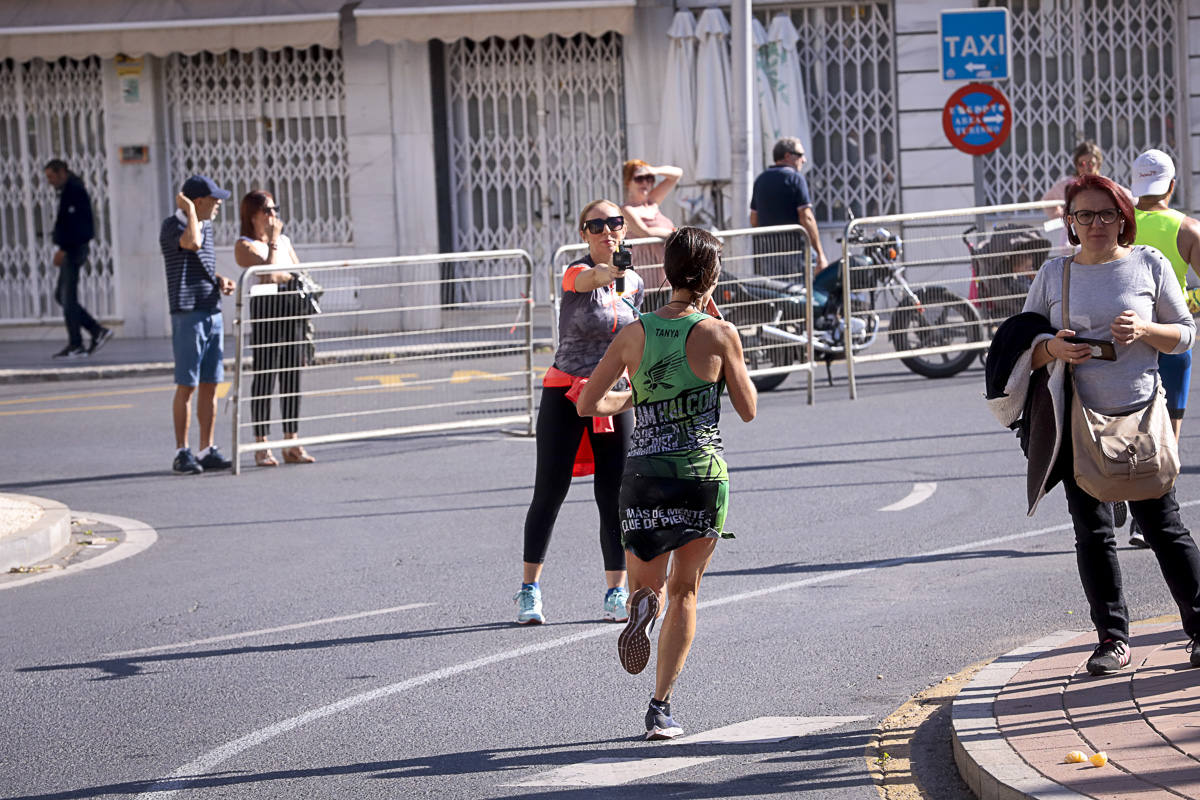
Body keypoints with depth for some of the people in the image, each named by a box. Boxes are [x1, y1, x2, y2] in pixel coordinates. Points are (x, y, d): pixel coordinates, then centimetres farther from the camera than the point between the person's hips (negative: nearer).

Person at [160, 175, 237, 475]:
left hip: (213, 313, 8)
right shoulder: (172, 226, -8)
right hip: (187, 316, -8)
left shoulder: (205, 226, 16)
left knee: (210, 385, 7)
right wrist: (189, 209, -17)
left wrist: (221, 280, 9)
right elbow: (192, 243, -31)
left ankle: (208, 450, 12)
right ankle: (182, 453, -2)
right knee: (186, 386, -5)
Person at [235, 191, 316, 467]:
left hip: (292, 309, 6)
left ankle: (292, 444, 10)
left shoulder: (284, 241, 19)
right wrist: (272, 240, -8)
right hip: (264, 309, -6)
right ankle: (262, 446, -3)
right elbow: (267, 270, -14)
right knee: (264, 376, -6)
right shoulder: (245, 245, -1)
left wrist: (280, 277, -4)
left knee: (292, 375, 5)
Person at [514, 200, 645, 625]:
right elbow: (593, 277, -38)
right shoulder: (578, 272, -12)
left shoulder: (633, 283, 6)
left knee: (614, 497, 2)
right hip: (565, 395, -4)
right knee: (549, 493, 0)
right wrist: (613, 270, -61)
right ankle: (529, 589, 11)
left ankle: (616, 592, 11)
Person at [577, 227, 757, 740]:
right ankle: (661, 706, 5)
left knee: (648, 583, 18)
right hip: (703, 473, -1)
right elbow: (748, 409, 6)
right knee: (684, 591, 13)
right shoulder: (718, 333, -6)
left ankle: (643, 602, -21)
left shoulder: (634, 335, 1)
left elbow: (588, 404, 4)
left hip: (643, 473, 1)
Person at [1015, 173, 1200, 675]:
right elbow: (1024, 346, 12)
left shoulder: (1149, 265, 3)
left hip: (1140, 416, -2)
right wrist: (1053, 348, -10)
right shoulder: (1053, 274, 8)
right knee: (1092, 534, 4)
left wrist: (1144, 330, -14)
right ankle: (1113, 638, 12)